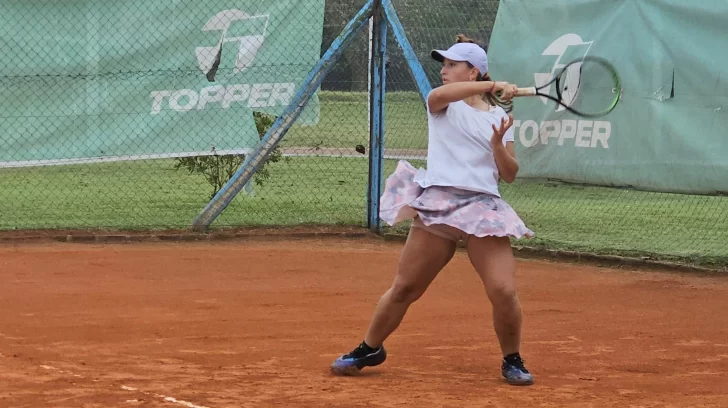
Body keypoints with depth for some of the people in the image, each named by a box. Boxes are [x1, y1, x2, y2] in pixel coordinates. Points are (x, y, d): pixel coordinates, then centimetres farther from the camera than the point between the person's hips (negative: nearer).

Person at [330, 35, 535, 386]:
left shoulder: (499, 116, 12)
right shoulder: (444, 104, 8)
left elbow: (509, 174, 9)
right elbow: (438, 94, -19)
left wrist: (498, 143, -10)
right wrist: (493, 86, -25)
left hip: (483, 208, 0)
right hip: (437, 205, 0)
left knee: (504, 291, -13)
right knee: (404, 288, 5)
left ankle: (512, 361, 9)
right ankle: (370, 349, 26)